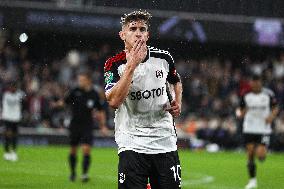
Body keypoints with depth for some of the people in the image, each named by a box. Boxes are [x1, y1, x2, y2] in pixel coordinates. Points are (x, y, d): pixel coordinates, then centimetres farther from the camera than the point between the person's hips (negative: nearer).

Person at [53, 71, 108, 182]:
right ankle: (73, 173, 26)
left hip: (87, 126, -1)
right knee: (73, 150, 8)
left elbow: (100, 111, 12)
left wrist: (103, 126, 8)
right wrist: (57, 104, -24)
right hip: (74, 125, 1)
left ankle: (84, 174, -13)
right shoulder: (75, 91, -2)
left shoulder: (94, 95, 1)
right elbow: (65, 101, -1)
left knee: (86, 149, -15)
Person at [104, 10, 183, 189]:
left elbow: (176, 81, 26)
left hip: (165, 141, 3)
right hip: (132, 145, -3)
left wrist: (177, 103, 7)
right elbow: (114, 101, -21)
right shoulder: (115, 64, -5)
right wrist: (131, 66, -22)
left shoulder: (163, 58, 4)